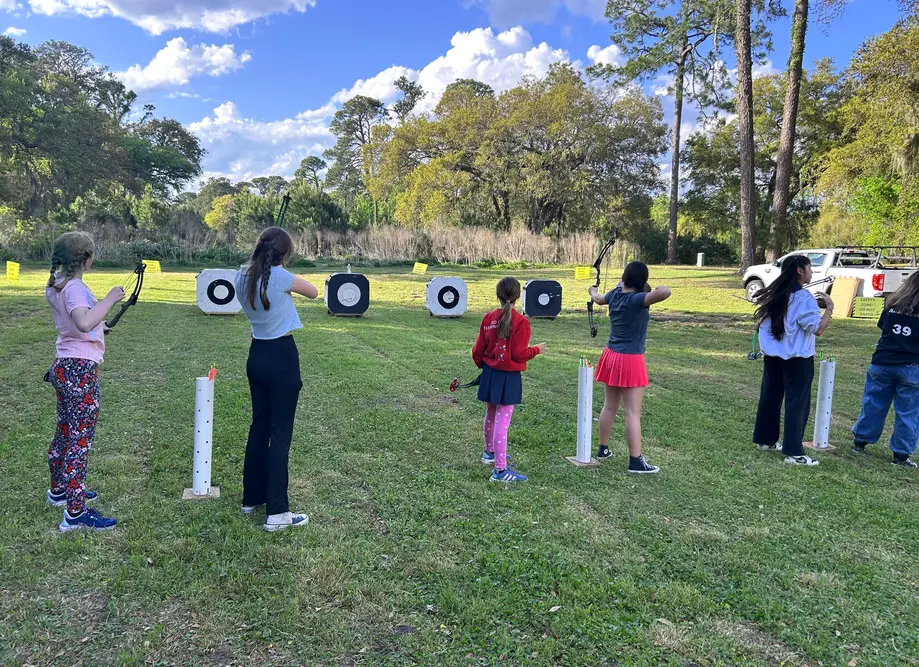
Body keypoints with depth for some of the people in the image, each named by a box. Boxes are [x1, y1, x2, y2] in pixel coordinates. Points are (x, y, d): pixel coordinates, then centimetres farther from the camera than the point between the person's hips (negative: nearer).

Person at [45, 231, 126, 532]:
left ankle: (59, 491, 39)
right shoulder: (75, 288, -19)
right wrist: (110, 298, -27)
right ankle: (75, 513, -1)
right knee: (80, 439, -6)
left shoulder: (55, 286, 9)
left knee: (64, 432, 22)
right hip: (80, 371, -10)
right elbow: (84, 322, -37)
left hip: (63, 367, 10)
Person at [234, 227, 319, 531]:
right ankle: (276, 512, 1)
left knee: (259, 426, 17)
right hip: (281, 358, -7)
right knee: (280, 434, -3)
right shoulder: (279, 276, -17)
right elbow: (313, 292, -2)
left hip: (257, 356, 7)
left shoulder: (242, 276, 2)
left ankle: (252, 497, 29)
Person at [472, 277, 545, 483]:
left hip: (490, 373, 6)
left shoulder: (488, 318, -1)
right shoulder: (521, 322, -17)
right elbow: (520, 354, -17)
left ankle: (490, 452, 44)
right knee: (502, 421, -6)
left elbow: (478, 349, 3)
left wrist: (482, 365, 23)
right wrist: (537, 349, 1)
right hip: (509, 377, -6)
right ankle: (500, 469, -4)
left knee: (491, 414, 23)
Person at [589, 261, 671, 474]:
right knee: (633, 412, -4)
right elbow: (665, 292, -37)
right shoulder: (637, 299, -20)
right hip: (630, 361, -8)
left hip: (611, 356, 8)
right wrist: (654, 290, -13)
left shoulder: (615, 294, 2)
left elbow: (598, 299, 25)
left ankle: (603, 449, 31)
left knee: (609, 406, 19)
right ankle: (636, 461, 0)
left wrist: (593, 291, 49)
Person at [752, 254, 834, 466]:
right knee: (797, 404, -2)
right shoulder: (803, 298, -15)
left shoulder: (774, 294, 8)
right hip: (797, 359, -7)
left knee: (770, 397, 15)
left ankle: (765, 440, 26)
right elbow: (818, 329, -17)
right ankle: (794, 453, -1)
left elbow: (763, 321, 16)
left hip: (772, 356, 7)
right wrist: (829, 307, -9)